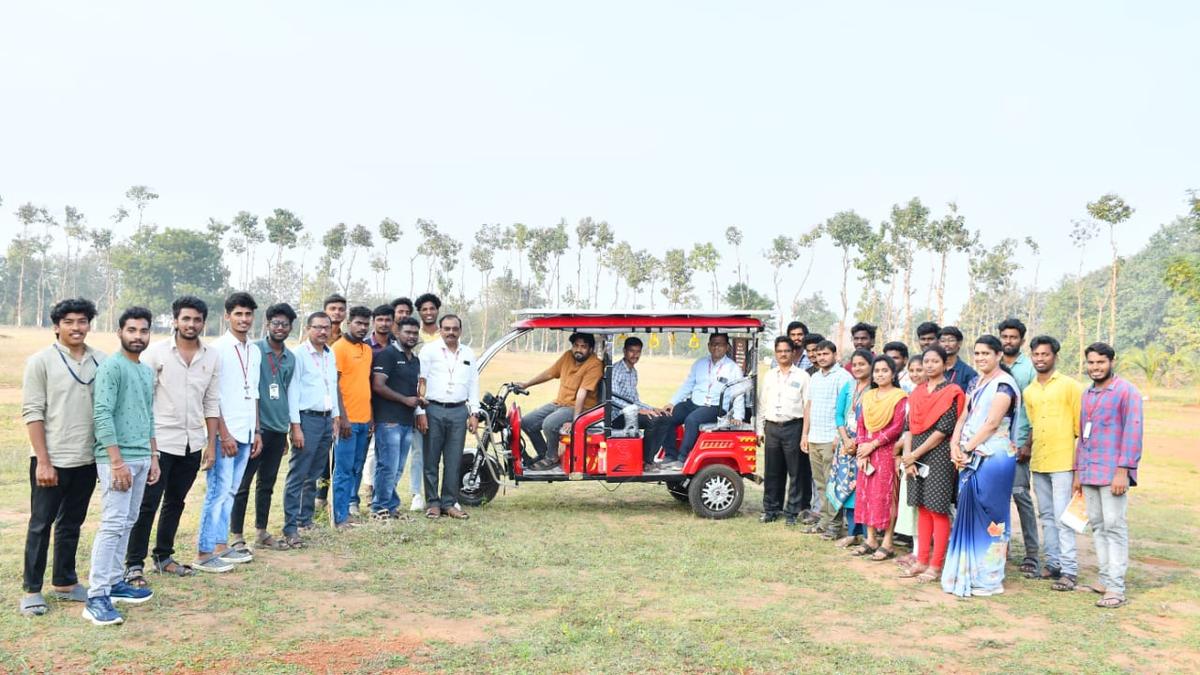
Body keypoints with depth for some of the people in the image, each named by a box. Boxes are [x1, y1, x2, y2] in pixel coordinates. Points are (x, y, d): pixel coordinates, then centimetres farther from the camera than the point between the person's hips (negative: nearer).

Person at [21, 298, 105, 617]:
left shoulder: (101, 361, 4)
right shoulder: (41, 361, -7)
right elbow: (32, 413, -9)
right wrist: (43, 461, -13)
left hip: (87, 460, 4)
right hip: (51, 460, -4)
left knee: (71, 524, 15)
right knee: (41, 525, 5)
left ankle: (64, 582, 27)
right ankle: (31, 590, 16)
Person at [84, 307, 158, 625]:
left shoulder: (147, 371, 16)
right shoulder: (111, 367, -10)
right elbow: (102, 415, -17)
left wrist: (153, 456, 17)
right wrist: (117, 461, -20)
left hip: (141, 458, 8)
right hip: (117, 458, -8)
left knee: (127, 522, 12)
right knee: (113, 524, -10)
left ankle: (114, 583, 21)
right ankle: (96, 597, -7)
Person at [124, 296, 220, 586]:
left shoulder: (212, 357, 4)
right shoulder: (156, 352, -7)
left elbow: (211, 403, 8)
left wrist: (211, 444, 5)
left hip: (193, 444, 4)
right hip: (160, 442, -4)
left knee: (175, 503, 15)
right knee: (147, 504, 0)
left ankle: (163, 557, 28)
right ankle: (134, 564, 9)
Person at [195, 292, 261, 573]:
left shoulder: (255, 351, 13)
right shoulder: (218, 349, -8)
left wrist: (257, 431, 15)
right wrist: (224, 434, -15)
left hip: (246, 433, 7)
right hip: (225, 433, -7)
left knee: (229, 492, 12)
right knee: (218, 492, -5)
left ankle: (221, 545, 20)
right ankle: (204, 553, 1)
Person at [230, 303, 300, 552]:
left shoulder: (291, 358, 12)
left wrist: (294, 426, 17)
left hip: (278, 429, 6)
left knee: (267, 484, 13)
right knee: (242, 484, 0)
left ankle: (261, 533, 22)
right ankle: (236, 536, 8)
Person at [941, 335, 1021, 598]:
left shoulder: (1004, 385, -10)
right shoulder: (976, 383, 15)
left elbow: (992, 423, -16)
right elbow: (964, 417, 12)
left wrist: (966, 449, -13)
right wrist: (955, 445, -3)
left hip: (993, 458, -8)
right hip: (971, 459, 8)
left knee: (988, 516, -2)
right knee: (968, 514, 10)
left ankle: (987, 578, 7)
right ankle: (969, 572, 19)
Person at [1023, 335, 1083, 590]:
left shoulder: (1070, 386, -4)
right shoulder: (1028, 392, 13)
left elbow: (1081, 426, -5)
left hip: (1063, 462, -6)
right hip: (1038, 463, 6)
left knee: (1062, 517, -8)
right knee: (1046, 516, 12)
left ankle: (1069, 570, -3)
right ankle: (1053, 563, 20)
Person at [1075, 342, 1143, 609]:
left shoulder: (1127, 392, -5)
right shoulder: (1087, 394, 16)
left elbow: (1133, 432, -11)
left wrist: (1123, 471, -16)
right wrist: (1078, 472, 18)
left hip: (1113, 473, -7)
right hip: (1089, 473, 7)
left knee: (1114, 526, -7)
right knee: (1097, 525, 9)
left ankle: (1116, 589, -6)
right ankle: (1105, 579, 16)